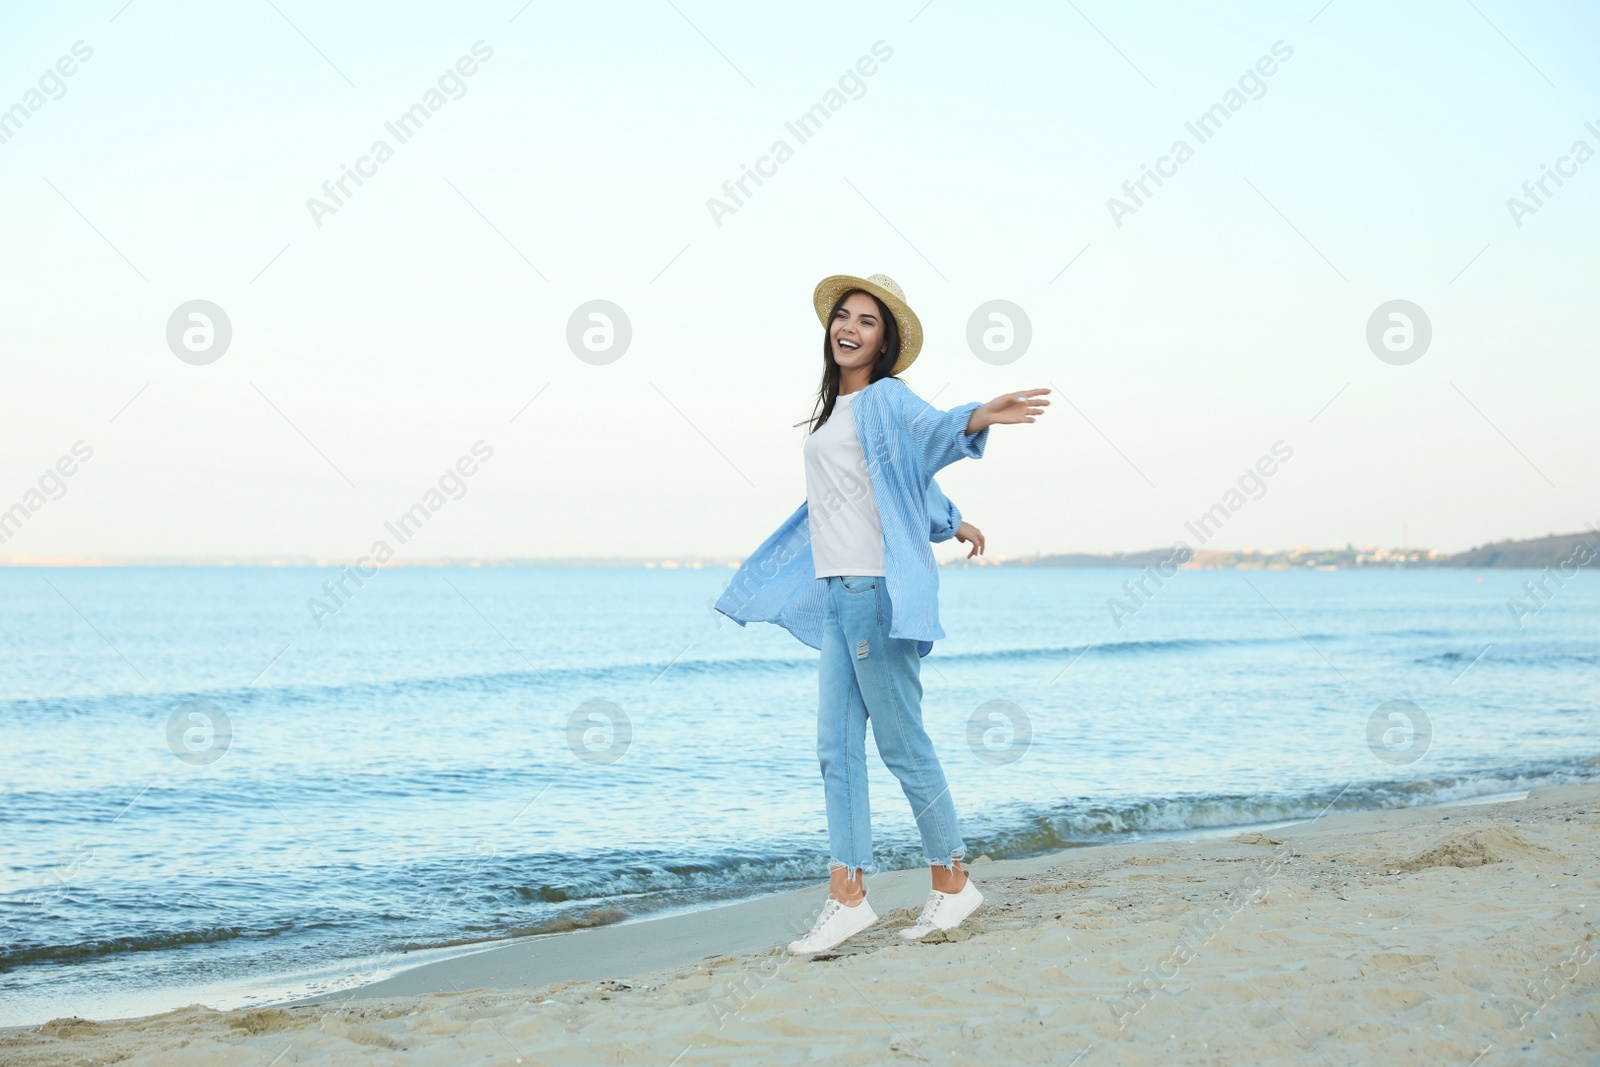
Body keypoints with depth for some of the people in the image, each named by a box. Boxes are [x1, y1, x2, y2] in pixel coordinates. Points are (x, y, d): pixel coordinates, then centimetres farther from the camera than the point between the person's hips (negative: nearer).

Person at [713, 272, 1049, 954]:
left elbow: (929, 435, -30)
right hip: (837, 591, 9)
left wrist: (978, 417, -52)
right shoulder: (835, 410, 18)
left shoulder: (885, 399, -7)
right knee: (837, 744, 4)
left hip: (877, 589, -9)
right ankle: (848, 896, 4)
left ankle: (952, 882, 9)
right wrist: (951, 521, 47)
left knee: (901, 742, -3)